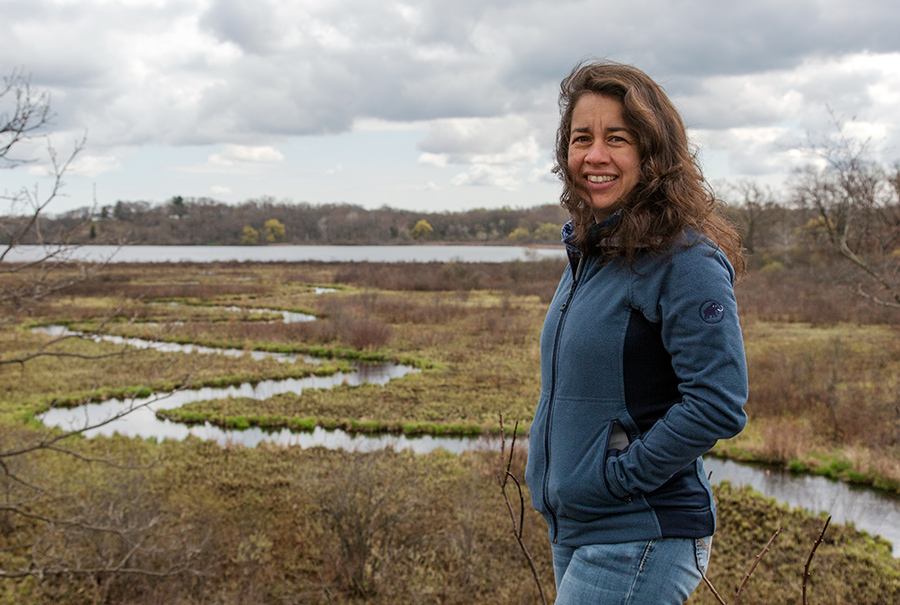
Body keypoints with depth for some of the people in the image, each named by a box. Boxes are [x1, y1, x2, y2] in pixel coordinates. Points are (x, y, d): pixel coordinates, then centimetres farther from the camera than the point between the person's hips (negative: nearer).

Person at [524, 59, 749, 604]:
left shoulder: (685, 260, -18)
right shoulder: (588, 252, 9)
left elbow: (719, 406, -23)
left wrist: (619, 477, -17)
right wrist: (560, 480, 10)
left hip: (640, 541, -8)